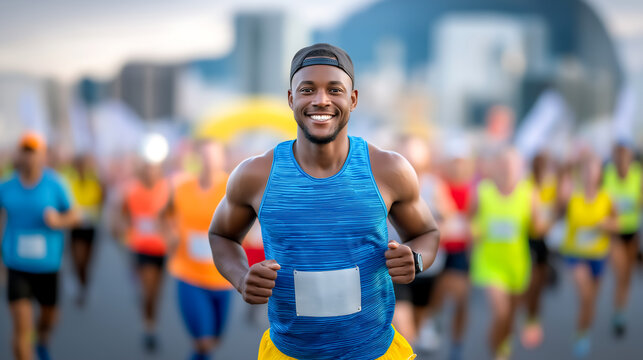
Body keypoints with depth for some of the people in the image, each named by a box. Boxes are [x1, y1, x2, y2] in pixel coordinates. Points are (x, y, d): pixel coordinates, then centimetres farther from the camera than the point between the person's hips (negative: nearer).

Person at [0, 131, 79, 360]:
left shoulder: (54, 185, -11)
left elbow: (73, 216, -4)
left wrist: (58, 221, -25)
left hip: (47, 266, 1)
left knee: (49, 315, 22)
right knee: (22, 326, -12)